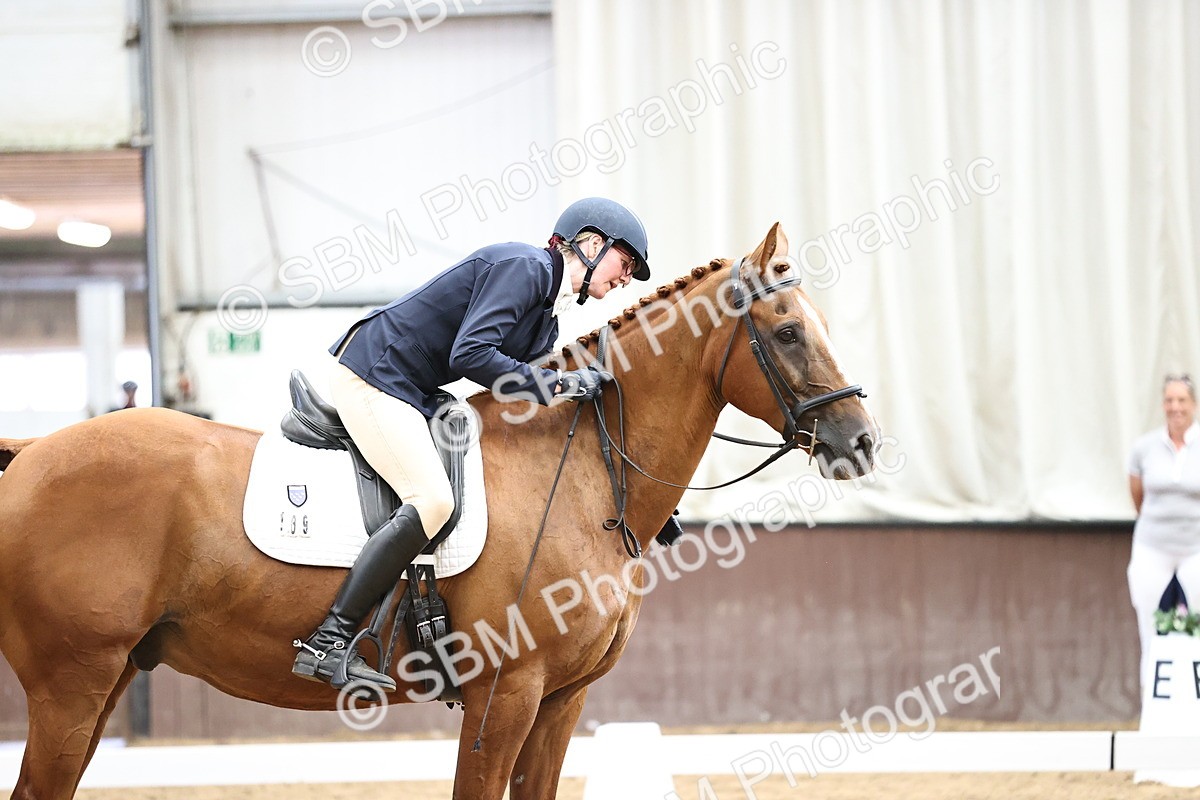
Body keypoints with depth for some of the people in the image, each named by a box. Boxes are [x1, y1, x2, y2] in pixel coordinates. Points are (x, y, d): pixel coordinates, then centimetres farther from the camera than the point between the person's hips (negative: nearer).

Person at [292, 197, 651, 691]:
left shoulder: (548, 315, 17)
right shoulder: (524, 267, -13)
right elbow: (470, 354, -24)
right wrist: (557, 386, -21)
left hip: (410, 391, 11)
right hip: (373, 377, -11)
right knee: (432, 498, -24)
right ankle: (326, 645, -27)